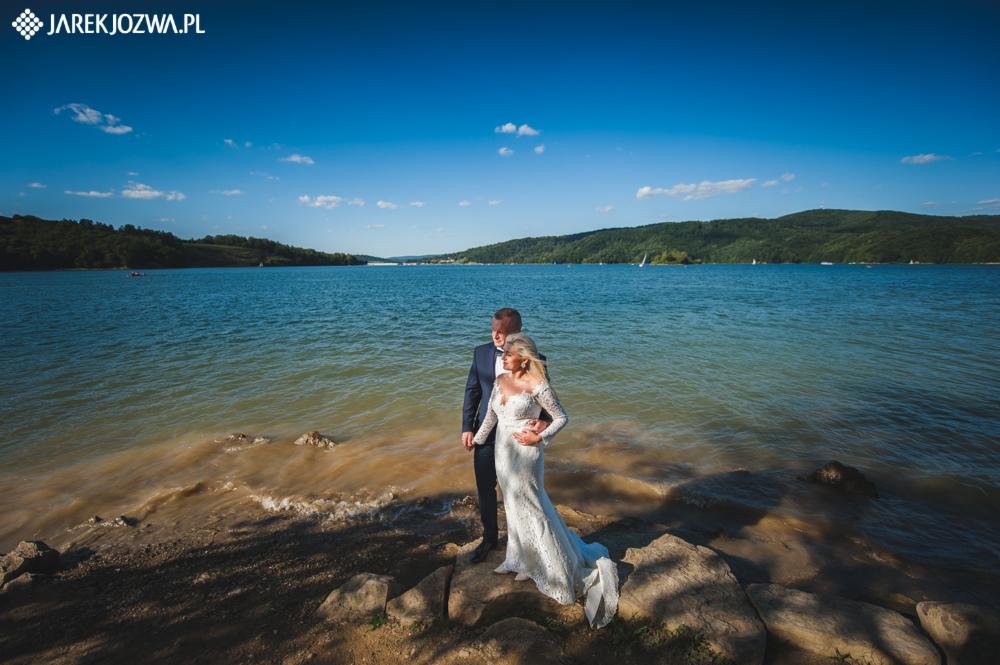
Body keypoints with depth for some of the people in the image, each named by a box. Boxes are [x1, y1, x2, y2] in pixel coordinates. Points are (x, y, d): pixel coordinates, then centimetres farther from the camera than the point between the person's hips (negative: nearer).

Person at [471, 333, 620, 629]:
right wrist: (477, 438, 21)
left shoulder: (536, 385, -19)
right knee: (514, 505, 19)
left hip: (524, 455, -7)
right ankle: (524, 560, 39)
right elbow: (491, 415, 14)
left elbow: (562, 416, -10)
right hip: (502, 452, 7)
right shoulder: (500, 380, 1)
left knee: (529, 508, 5)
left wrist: (540, 438, -19)